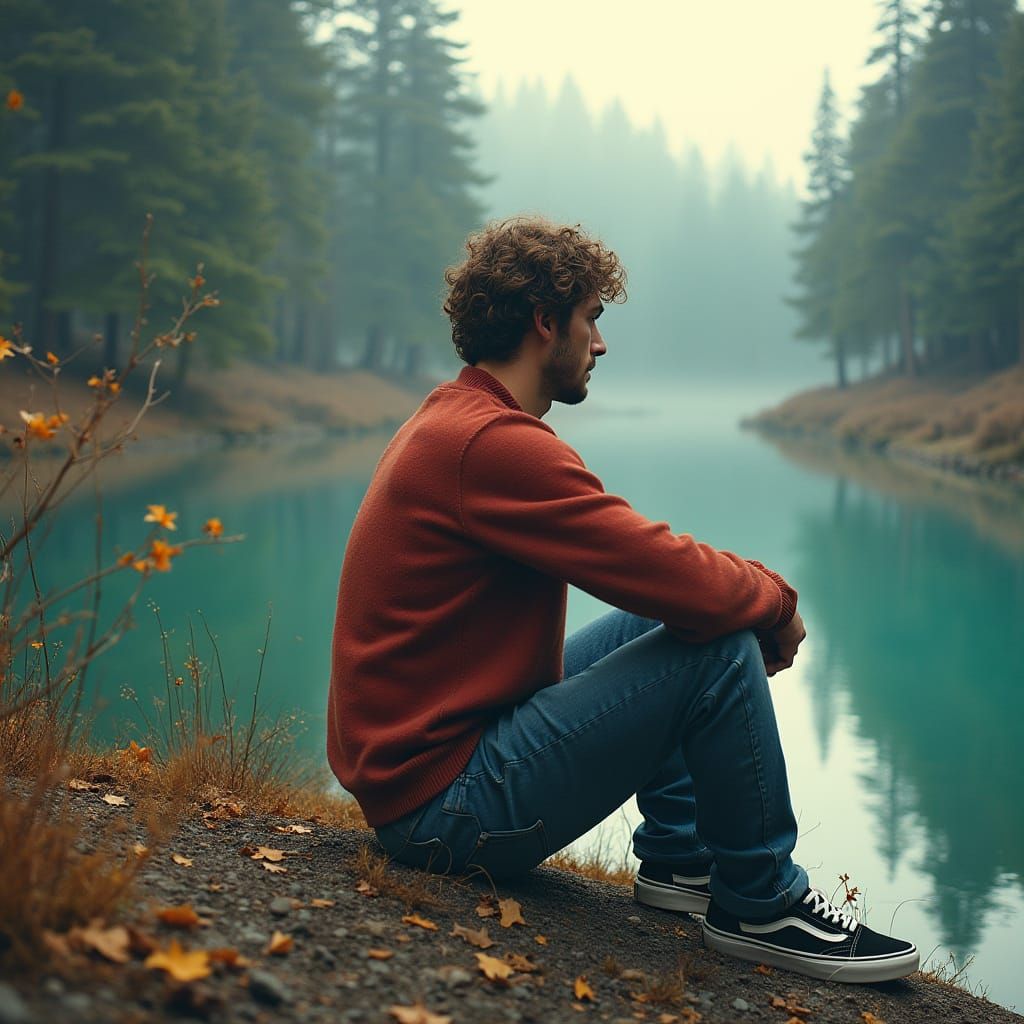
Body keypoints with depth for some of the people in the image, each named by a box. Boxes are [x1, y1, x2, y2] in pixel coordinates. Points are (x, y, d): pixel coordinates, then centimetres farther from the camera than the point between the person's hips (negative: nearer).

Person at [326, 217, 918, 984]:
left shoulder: (449, 422, 13)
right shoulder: (494, 443, -21)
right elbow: (678, 579, -24)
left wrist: (748, 587, 3)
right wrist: (776, 600, -3)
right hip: (445, 803, -11)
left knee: (647, 624, 19)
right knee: (719, 648, -15)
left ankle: (679, 857, 21)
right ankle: (762, 907, 2)